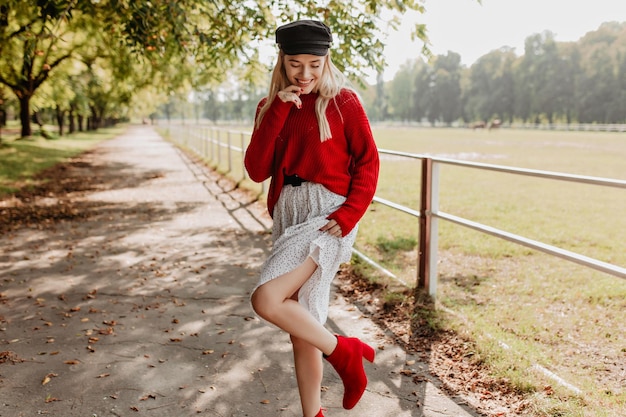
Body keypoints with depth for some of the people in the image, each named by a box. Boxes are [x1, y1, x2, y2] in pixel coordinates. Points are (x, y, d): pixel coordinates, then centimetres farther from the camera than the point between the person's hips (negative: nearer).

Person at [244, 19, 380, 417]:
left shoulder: (343, 100, -1)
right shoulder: (271, 106, 11)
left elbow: (368, 162, -2)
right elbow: (257, 170, -1)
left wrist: (349, 215, -14)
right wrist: (278, 112, -9)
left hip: (328, 215, -5)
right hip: (287, 215, 6)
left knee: (267, 300, -22)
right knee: (302, 326, 9)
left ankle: (344, 351, 0)